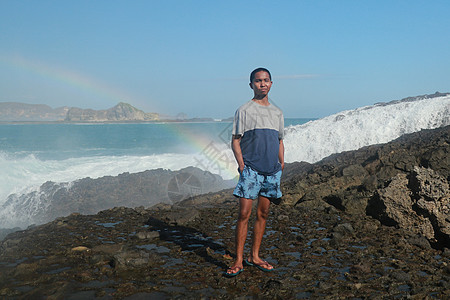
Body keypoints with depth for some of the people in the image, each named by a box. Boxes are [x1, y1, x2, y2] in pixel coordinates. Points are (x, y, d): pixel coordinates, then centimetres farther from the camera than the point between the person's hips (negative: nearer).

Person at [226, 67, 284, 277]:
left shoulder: (277, 112, 17)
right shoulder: (244, 110, 1)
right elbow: (235, 141, -1)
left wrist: (282, 164, 12)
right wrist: (242, 165, -11)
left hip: (272, 170, 5)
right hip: (251, 169, -5)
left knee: (263, 214, 9)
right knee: (244, 213, -9)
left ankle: (254, 257, 19)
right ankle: (238, 261, -2)